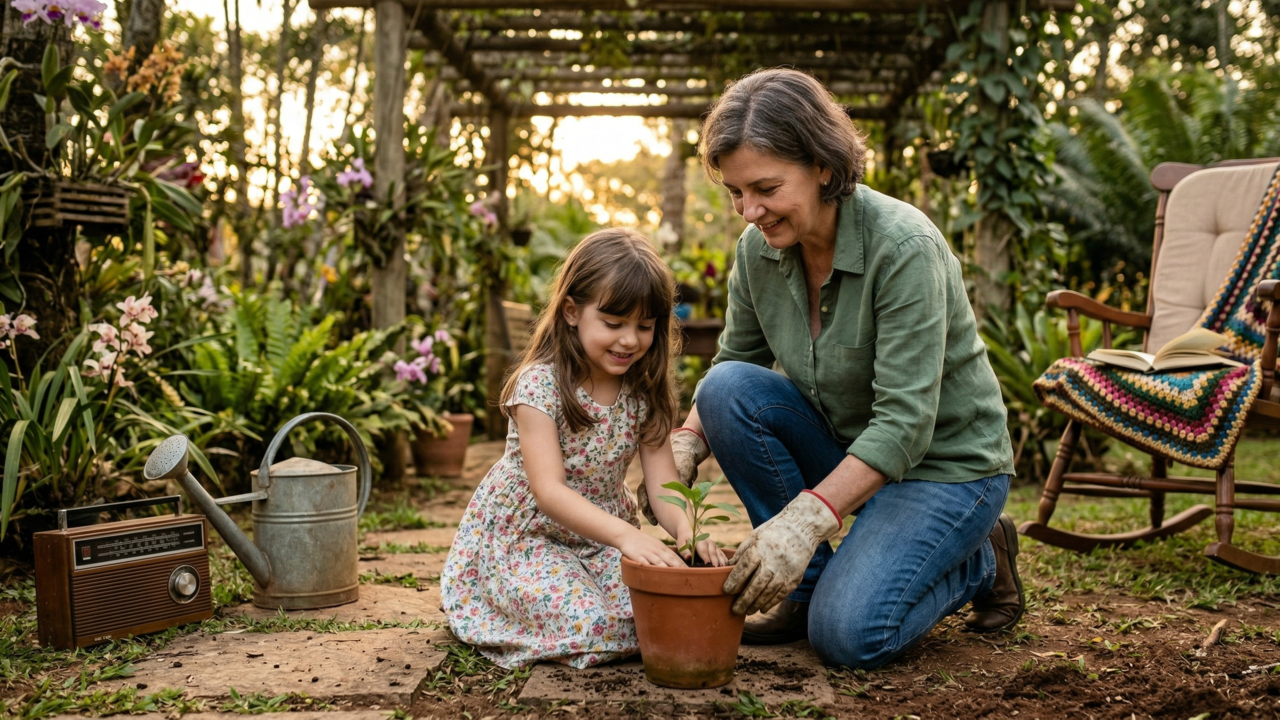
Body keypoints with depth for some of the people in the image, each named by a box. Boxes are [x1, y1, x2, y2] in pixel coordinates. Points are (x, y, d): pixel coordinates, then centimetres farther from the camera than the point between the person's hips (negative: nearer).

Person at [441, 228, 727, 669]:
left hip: (602, 537, 5)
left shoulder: (644, 394, -3)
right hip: (527, 537, -5)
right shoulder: (539, 385, -21)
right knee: (590, 624, -26)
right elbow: (549, 491, -30)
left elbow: (662, 481, -11)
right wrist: (625, 535, -45)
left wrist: (686, 530, -35)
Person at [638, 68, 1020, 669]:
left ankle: (980, 558, 8)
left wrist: (807, 517, -39)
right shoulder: (758, 249, -9)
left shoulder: (905, 247, -28)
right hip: (845, 448, 6)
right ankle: (805, 582, -5)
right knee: (728, 389, -20)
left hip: (946, 462, -6)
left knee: (848, 635, -23)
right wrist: (686, 446, -16)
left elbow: (906, 422, -31)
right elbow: (735, 361, 3)